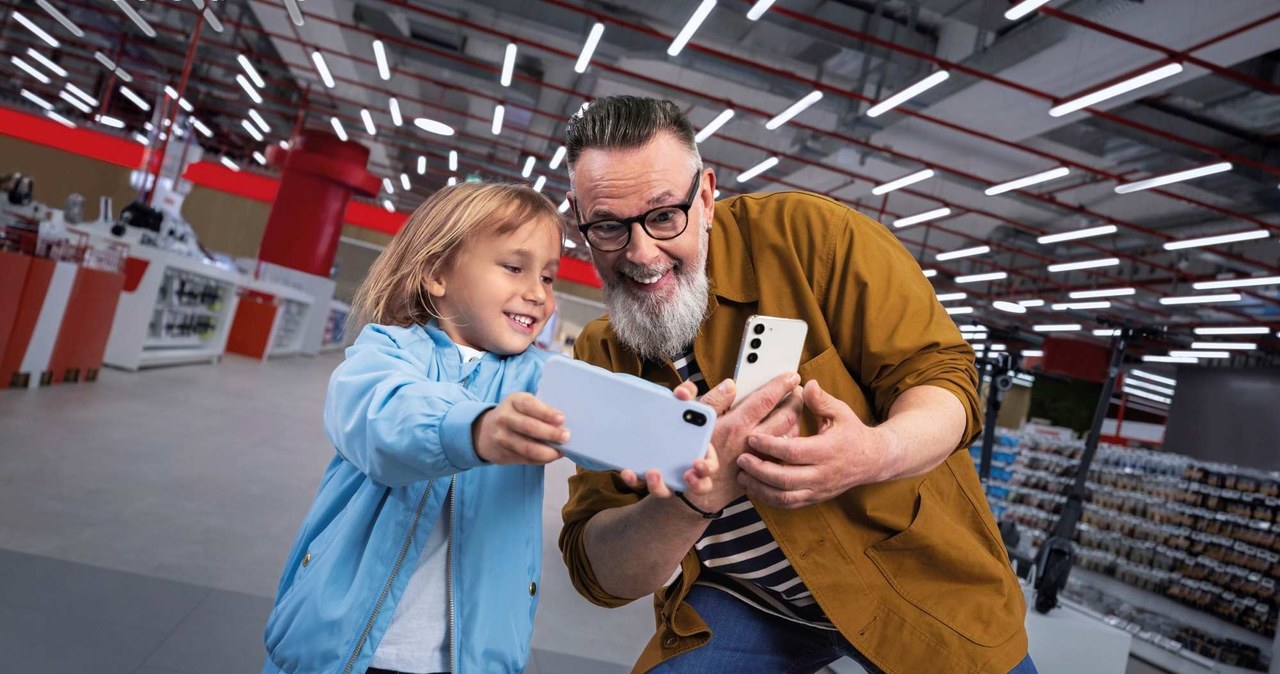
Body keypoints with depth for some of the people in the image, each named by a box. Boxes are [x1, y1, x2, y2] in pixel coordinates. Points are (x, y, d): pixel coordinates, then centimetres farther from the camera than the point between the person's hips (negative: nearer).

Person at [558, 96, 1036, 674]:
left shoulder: (808, 234, -19)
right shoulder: (599, 358, -9)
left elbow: (939, 372, -15)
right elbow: (598, 576, -11)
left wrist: (876, 453, -39)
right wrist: (699, 496, -33)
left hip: (911, 572, 0)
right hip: (742, 603, 2)